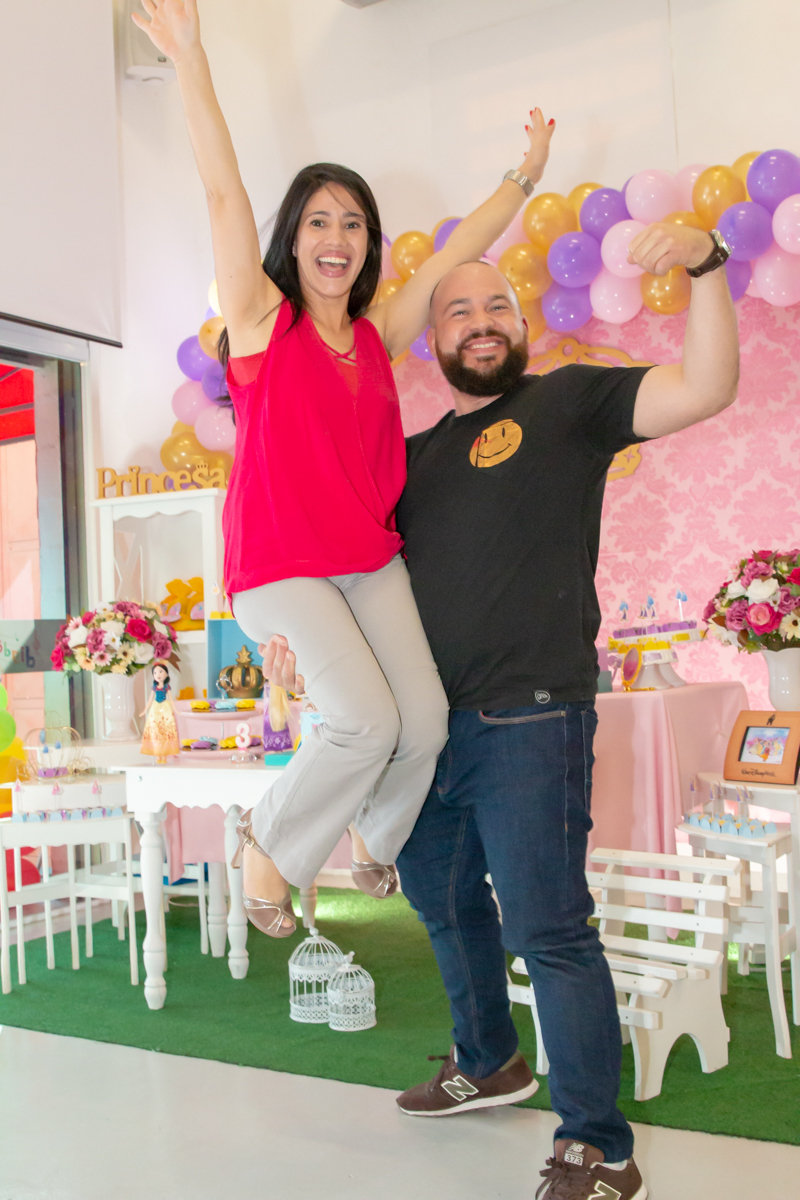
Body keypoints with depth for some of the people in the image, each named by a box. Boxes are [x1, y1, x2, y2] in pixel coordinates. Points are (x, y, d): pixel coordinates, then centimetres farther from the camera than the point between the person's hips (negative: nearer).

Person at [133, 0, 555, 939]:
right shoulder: (261, 318, 1)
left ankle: (373, 838, 25)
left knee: (426, 722, -7)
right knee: (369, 720, -19)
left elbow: (458, 251, 21)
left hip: (371, 559, 5)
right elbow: (223, 193, -8)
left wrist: (524, 179, 28)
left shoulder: (377, 333, 12)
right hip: (278, 564, -5)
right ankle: (268, 841, 9)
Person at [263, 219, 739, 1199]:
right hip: (430, 724, 8)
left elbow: (705, 391, -13)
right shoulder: (415, 454, 16)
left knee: (545, 927, -6)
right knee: (441, 897, 21)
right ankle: (487, 1063, 45)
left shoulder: (567, 401, 0)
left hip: (528, 721, -7)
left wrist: (705, 265, -25)